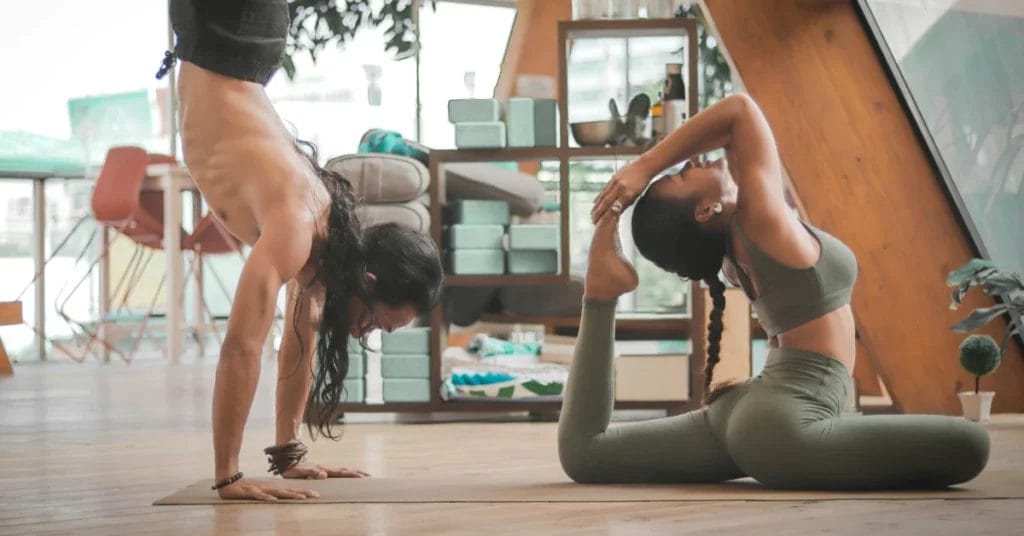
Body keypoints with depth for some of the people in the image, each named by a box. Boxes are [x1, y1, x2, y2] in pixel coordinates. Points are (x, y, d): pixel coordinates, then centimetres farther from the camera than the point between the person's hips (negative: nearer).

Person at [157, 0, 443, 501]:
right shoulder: (297, 230, -34)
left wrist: (288, 452, 3)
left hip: (239, 63, 4)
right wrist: (227, 477, -39)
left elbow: (299, 343, 1)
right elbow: (241, 348, -39)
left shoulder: (329, 235, -11)